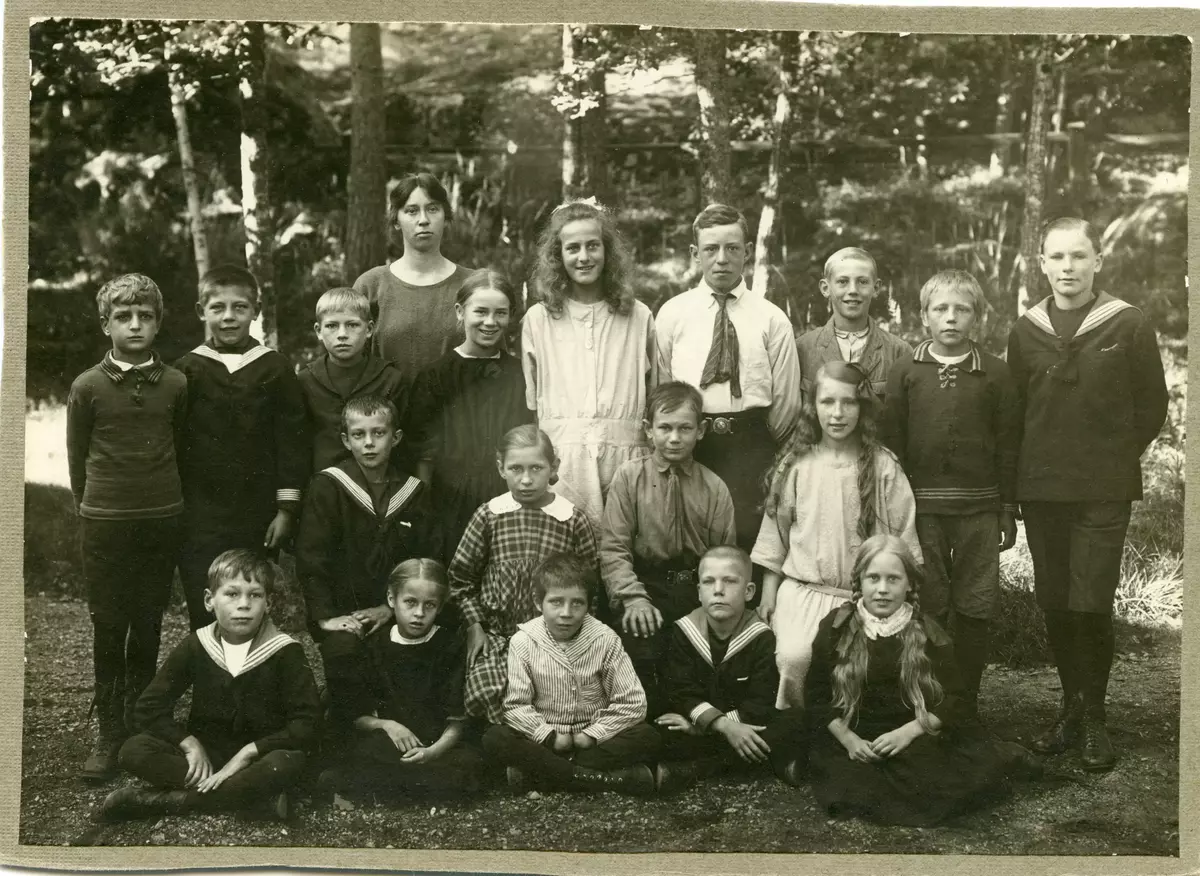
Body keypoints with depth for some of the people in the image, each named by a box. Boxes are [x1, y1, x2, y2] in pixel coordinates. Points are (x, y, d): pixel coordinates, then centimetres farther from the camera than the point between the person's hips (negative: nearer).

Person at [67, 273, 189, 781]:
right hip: (104, 524, -1)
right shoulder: (88, 388, -2)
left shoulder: (175, 386, 1)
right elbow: (77, 458, 7)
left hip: (163, 521, 1)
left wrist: (167, 501, 12)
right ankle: (108, 734, 12)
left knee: (147, 628, 7)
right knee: (108, 630, 3)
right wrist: (93, 506, 11)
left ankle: (140, 725, 20)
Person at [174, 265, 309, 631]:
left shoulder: (275, 368, 3)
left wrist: (287, 508, 0)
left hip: (259, 518, 1)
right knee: (206, 623, -1)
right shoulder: (186, 371, 2)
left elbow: (292, 439, 3)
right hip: (200, 521, 0)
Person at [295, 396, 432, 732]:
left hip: (391, 613, 3)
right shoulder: (327, 486, -2)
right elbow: (310, 557, -5)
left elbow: (423, 561, 7)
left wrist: (390, 608, -5)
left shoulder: (414, 491, 8)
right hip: (341, 613, -2)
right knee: (343, 650, -32)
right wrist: (325, 616, -13)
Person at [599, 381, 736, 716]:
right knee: (641, 651, -25)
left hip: (697, 591, 1)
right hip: (645, 584, -1)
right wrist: (634, 597, -16)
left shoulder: (715, 488, 6)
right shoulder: (629, 477, 2)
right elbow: (613, 548, -3)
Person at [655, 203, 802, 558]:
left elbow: (787, 401, 6)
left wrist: (762, 448, 7)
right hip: (687, 446, 1)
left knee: (750, 542, -3)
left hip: (751, 448, 0)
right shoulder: (672, 314, 8)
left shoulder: (772, 319, 6)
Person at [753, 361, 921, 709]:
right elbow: (775, 529, 9)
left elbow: (902, 535, 3)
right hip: (802, 590, 1)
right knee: (795, 657, -25)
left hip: (864, 597, 0)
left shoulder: (883, 467, -1)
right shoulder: (795, 465, 2)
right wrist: (769, 593, 9)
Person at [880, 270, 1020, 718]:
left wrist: (1009, 509, 3)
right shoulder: (905, 372, 4)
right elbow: (890, 441, 3)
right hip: (922, 506, 0)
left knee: (976, 609, 3)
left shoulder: (995, 373, 4)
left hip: (980, 507, 0)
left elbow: (1008, 444, 5)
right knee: (928, 607, 4)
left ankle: (966, 707, 15)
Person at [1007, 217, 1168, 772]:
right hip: (1041, 491, 3)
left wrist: (1115, 459, 6)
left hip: (1104, 494, -3)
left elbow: (1152, 405, 5)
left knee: (1091, 605, -7)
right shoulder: (1026, 331, 6)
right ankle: (1072, 705, 24)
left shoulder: (1128, 326, -2)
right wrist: (1017, 480, 10)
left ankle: (1093, 716, 9)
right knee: (1054, 604, 7)